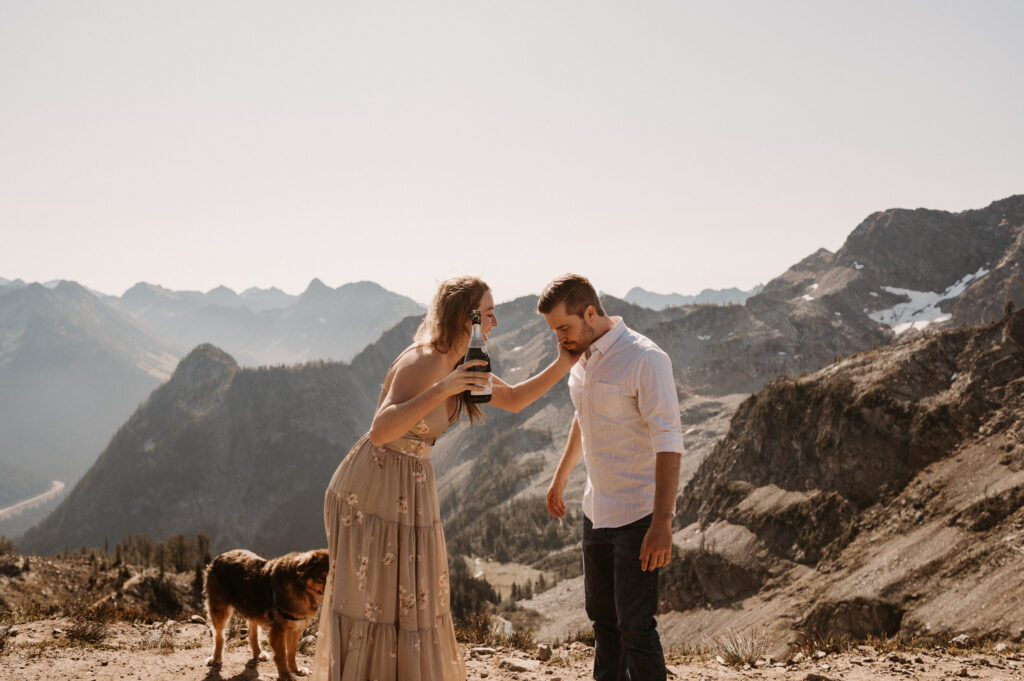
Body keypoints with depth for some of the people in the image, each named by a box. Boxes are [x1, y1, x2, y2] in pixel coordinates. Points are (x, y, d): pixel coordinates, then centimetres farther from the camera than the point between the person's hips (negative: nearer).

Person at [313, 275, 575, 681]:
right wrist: (441, 390, -39)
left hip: (411, 492, 9)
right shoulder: (422, 362, -24)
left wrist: (564, 364, 4)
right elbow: (379, 433, -33)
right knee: (372, 606, 0)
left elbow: (515, 400, 16)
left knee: (408, 604, 15)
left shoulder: (459, 364, 3)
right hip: (372, 493, -9)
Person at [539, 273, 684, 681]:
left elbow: (668, 444, -23)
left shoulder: (645, 360, -19)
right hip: (598, 509, 8)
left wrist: (662, 524, -28)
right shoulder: (582, 358, 7)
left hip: (638, 515, -8)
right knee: (601, 614, 16)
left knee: (634, 624, -6)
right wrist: (561, 475, 35)